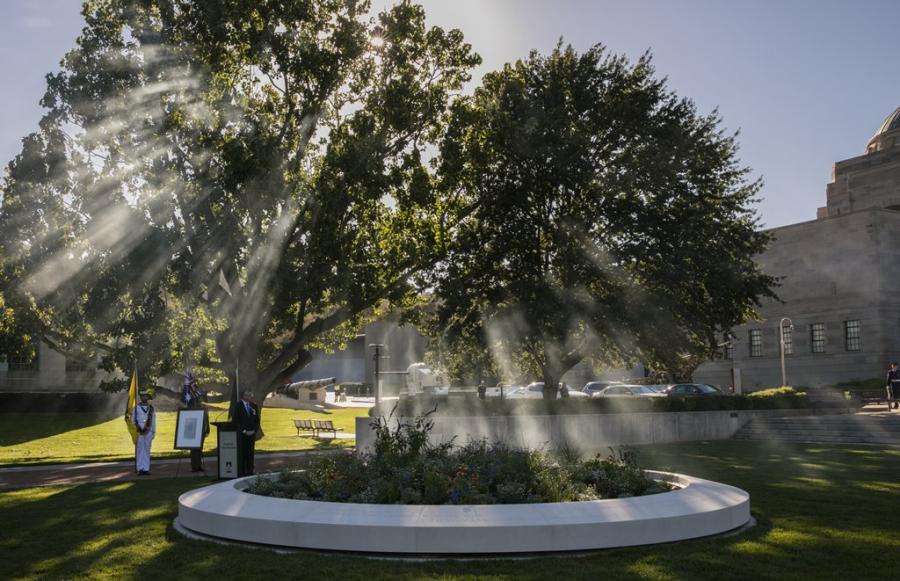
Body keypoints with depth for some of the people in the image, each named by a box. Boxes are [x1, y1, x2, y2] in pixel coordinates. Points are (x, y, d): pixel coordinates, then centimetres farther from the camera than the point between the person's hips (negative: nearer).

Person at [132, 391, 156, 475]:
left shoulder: (151, 408, 9)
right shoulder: (136, 407, 4)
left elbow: (153, 421, 10)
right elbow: (133, 419, 5)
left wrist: (153, 432, 6)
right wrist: (138, 428, -8)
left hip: (148, 432, 2)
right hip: (139, 432, -1)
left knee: (147, 450, 3)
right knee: (139, 450, -4)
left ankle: (146, 469, 4)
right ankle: (140, 469, -2)